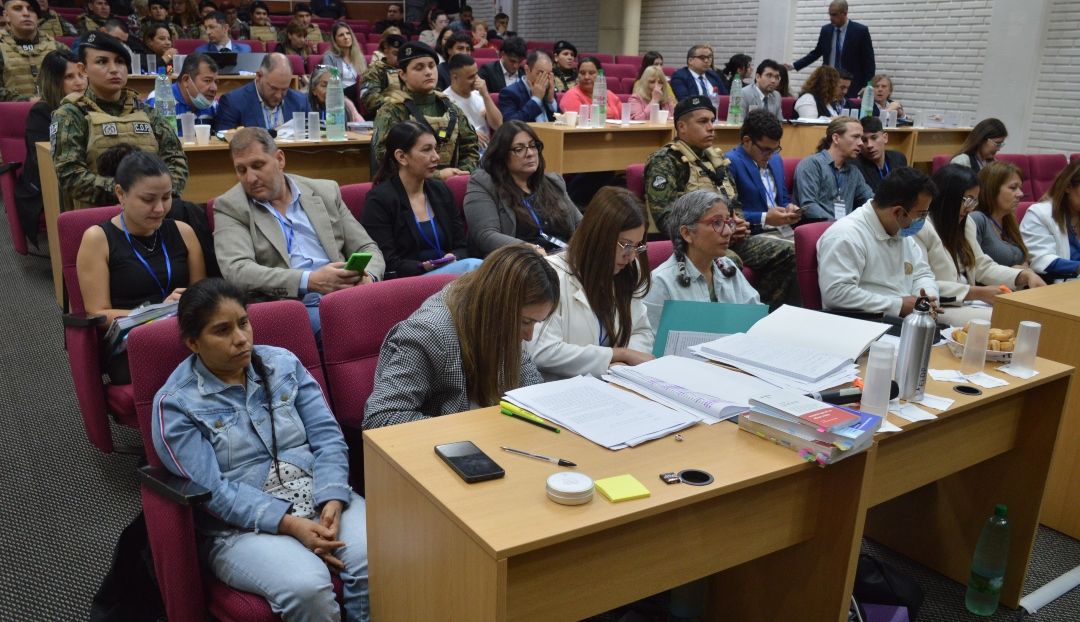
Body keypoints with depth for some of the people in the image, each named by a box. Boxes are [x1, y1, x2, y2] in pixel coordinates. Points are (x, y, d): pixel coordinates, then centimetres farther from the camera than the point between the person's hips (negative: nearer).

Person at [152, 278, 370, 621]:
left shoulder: (283, 363, 8)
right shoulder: (175, 403, -2)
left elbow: (328, 438, 2)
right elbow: (213, 490, -11)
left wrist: (332, 502, -16)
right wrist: (289, 524, -21)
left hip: (319, 496, 3)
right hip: (243, 524, -3)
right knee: (307, 587, -32)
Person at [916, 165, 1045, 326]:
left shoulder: (965, 224, 16)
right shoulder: (920, 228, -13)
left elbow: (983, 266, 18)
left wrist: (1026, 275, 2)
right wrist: (978, 293, -18)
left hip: (968, 302, 9)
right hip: (939, 309, -9)